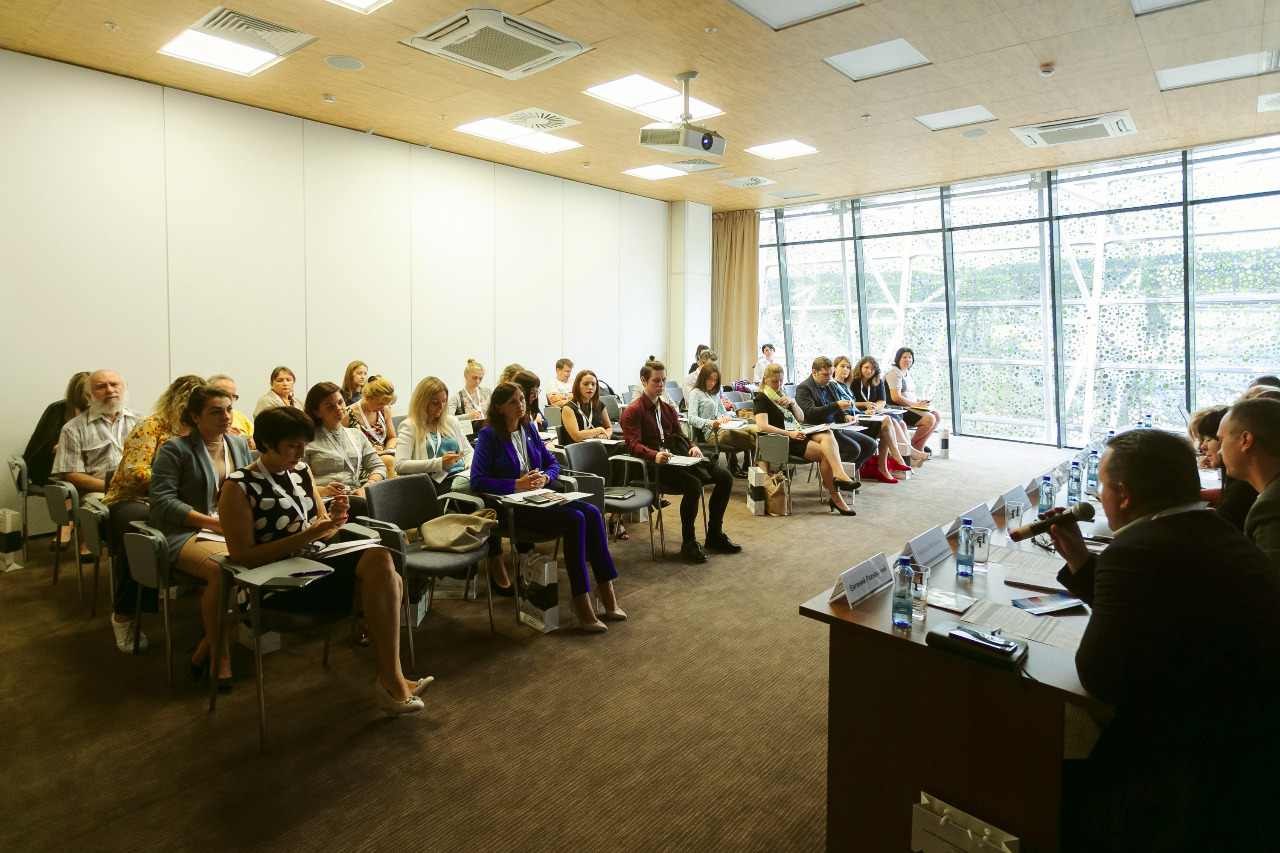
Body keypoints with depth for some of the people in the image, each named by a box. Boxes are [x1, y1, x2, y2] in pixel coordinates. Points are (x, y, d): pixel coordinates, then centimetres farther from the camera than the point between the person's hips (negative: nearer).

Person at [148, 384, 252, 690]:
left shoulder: (239, 444, 18)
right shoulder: (175, 449, 0)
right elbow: (163, 501, -8)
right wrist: (211, 522, -15)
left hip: (232, 529, 5)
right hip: (186, 533, -5)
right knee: (223, 568, -37)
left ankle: (203, 651, -14)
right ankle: (220, 656, -16)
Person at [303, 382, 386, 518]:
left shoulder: (356, 434, 24)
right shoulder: (308, 439, 7)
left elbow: (379, 466, 18)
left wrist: (366, 487, -2)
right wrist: (322, 491, -19)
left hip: (355, 496, 5)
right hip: (327, 501, -5)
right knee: (368, 507, -37)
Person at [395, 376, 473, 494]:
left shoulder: (452, 421, 22)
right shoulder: (409, 426, 4)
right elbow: (400, 466, -8)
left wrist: (471, 465, 2)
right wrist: (440, 463, -14)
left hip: (464, 475, 6)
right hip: (439, 482, -6)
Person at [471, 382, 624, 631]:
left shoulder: (529, 429, 14)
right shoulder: (489, 435, -5)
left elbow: (552, 462, 20)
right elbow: (477, 482, -12)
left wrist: (544, 477, -3)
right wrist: (518, 484, -19)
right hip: (512, 506, -6)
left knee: (592, 513, -19)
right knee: (575, 519, -28)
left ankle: (606, 591, -13)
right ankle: (581, 601, -22)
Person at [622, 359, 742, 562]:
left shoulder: (668, 409, 23)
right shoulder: (633, 411, -2)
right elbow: (634, 445, -14)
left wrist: (692, 447, -2)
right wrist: (655, 456, -34)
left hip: (675, 460, 8)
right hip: (652, 466, -8)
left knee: (725, 477, -5)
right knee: (694, 484, -33)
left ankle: (715, 534, 7)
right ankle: (688, 542, -14)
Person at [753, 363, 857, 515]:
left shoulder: (782, 394, 24)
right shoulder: (761, 398, 0)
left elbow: (801, 417, 22)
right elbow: (762, 426, -17)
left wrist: (792, 403, 2)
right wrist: (789, 433, -21)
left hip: (795, 433, 7)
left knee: (827, 434, -26)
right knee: (825, 453, -24)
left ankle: (839, 475, -41)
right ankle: (835, 497, -25)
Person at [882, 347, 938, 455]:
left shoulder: (908, 373, 19)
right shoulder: (894, 373, -12)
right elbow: (896, 397, -21)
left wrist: (920, 400, 5)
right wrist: (916, 404, -17)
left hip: (912, 407, 10)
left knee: (937, 417, 0)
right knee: (929, 419, -22)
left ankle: (920, 445, 6)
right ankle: (913, 445, -2)